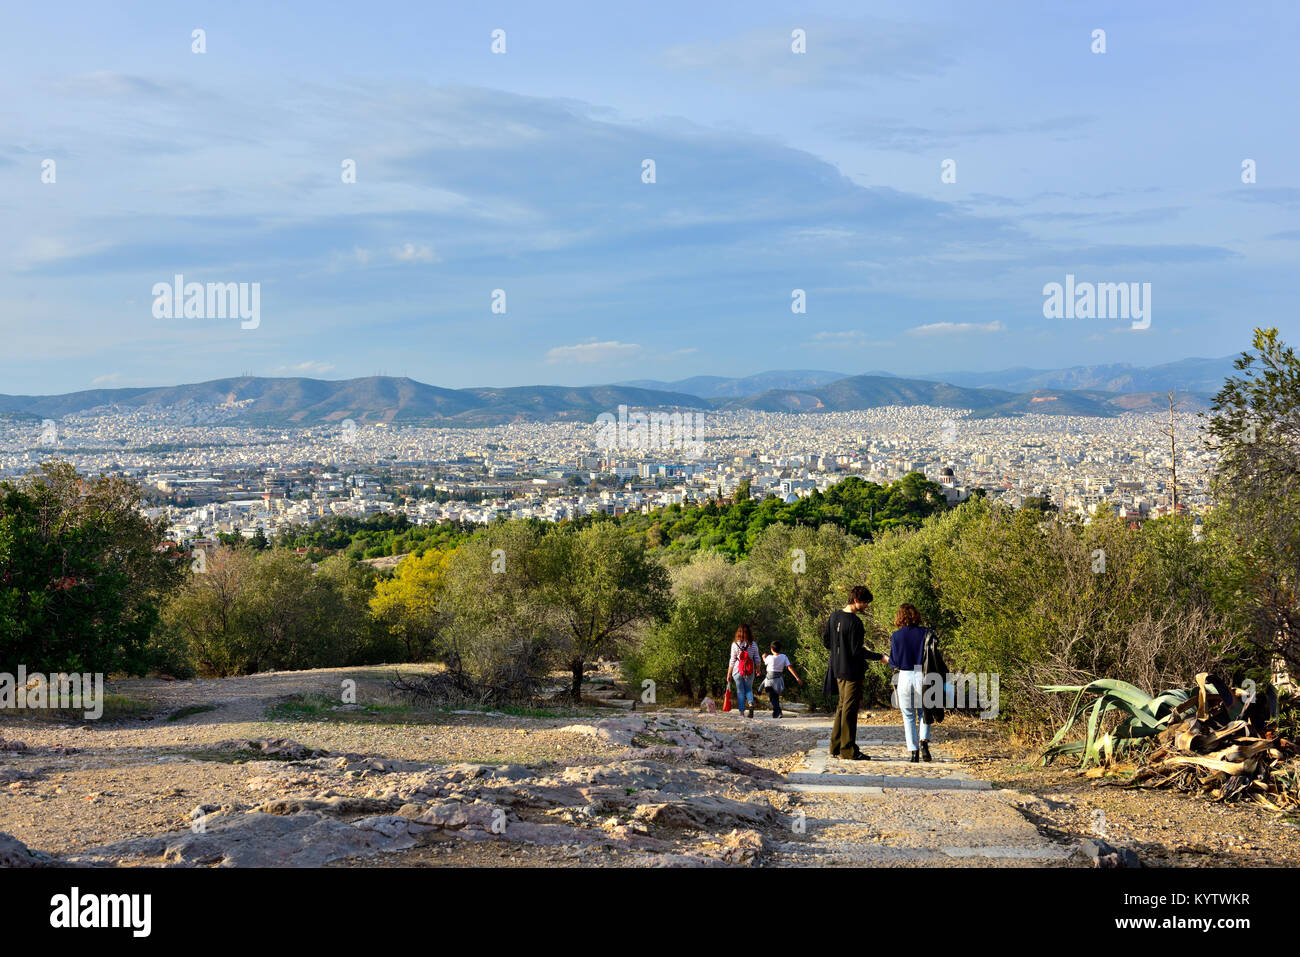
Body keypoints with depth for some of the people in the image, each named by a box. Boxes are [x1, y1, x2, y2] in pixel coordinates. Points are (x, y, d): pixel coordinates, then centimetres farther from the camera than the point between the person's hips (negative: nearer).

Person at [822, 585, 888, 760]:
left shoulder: (834, 616, 6)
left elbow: (826, 641, 12)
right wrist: (880, 657, -14)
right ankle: (848, 750, 1)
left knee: (842, 706, 17)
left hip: (837, 669, 9)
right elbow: (857, 651, -20)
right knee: (850, 708, -3)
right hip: (852, 670, -9)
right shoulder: (855, 622, -20)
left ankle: (836, 747, 21)